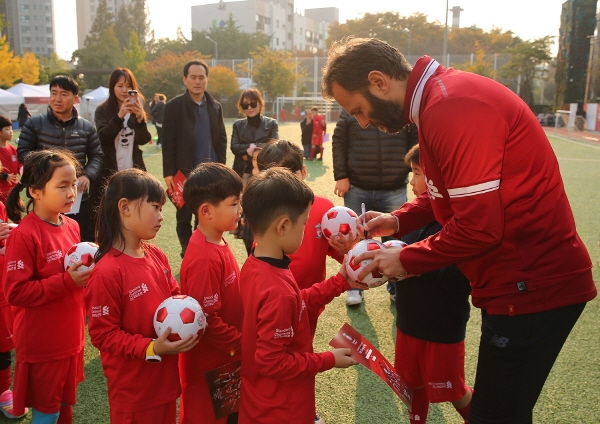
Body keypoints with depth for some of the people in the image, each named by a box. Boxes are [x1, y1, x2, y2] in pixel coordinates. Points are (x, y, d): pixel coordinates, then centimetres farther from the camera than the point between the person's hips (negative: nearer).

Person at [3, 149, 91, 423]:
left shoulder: (71, 226, 1)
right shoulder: (24, 235, -20)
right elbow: (15, 292, -21)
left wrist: (86, 272, -2)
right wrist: (66, 282, -26)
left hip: (71, 338, 6)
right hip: (42, 344, -6)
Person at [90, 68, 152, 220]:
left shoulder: (137, 110, 12)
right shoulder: (103, 110, 3)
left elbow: (144, 140, -1)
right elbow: (103, 137, -13)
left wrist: (140, 118, -19)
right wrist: (120, 115, -24)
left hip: (133, 172, 2)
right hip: (109, 172, -2)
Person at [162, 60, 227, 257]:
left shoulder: (215, 106, 10)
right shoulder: (174, 106, -3)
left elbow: (222, 139, 10)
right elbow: (168, 142, -6)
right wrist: (168, 173, -11)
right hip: (185, 172, -3)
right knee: (184, 217, 8)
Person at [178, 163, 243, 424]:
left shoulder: (217, 243, 0)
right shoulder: (204, 258, -28)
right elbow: (207, 319, -27)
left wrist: (239, 339, 8)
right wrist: (241, 344, -16)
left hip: (226, 357, 8)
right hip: (209, 363, -8)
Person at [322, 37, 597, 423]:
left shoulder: (453, 106, -23)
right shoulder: (441, 98, 10)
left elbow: (479, 226, -24)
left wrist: (408, 261, -11)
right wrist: (399, 220, 4)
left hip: (532, 285, -10)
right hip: (524, 276, 10)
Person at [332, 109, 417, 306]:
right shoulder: (350, 110, 2)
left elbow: (416, 142, 3)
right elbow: (338, 143, 1)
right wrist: (341, 176, -6)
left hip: (395, 190, 0)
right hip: (357, 189, 0)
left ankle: (396, 287, 29)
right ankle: (355, 287, 27)